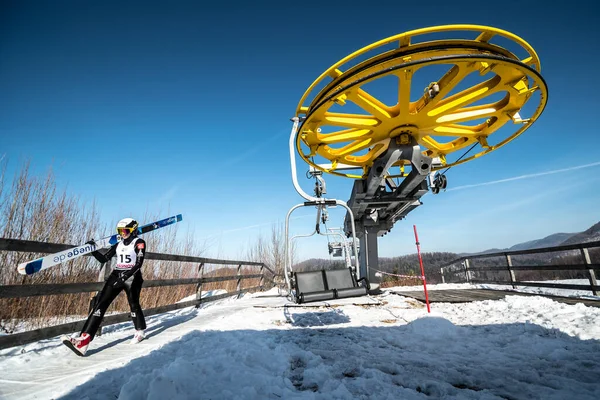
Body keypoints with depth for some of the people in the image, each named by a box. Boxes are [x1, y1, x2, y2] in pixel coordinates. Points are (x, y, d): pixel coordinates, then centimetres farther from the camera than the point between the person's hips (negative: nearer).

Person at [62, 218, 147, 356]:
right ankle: (83, 340, -15)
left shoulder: (139, 243, -3)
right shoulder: (118, 245, 17)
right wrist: (93, 250, 0)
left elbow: (139, 263, -14)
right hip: (116, 276, 6)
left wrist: (125, 276, -24)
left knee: (134, 304, -2)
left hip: (132, 277, -6)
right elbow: (103, 259, 15)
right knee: (101, 303, -8)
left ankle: (140, 331, 24)